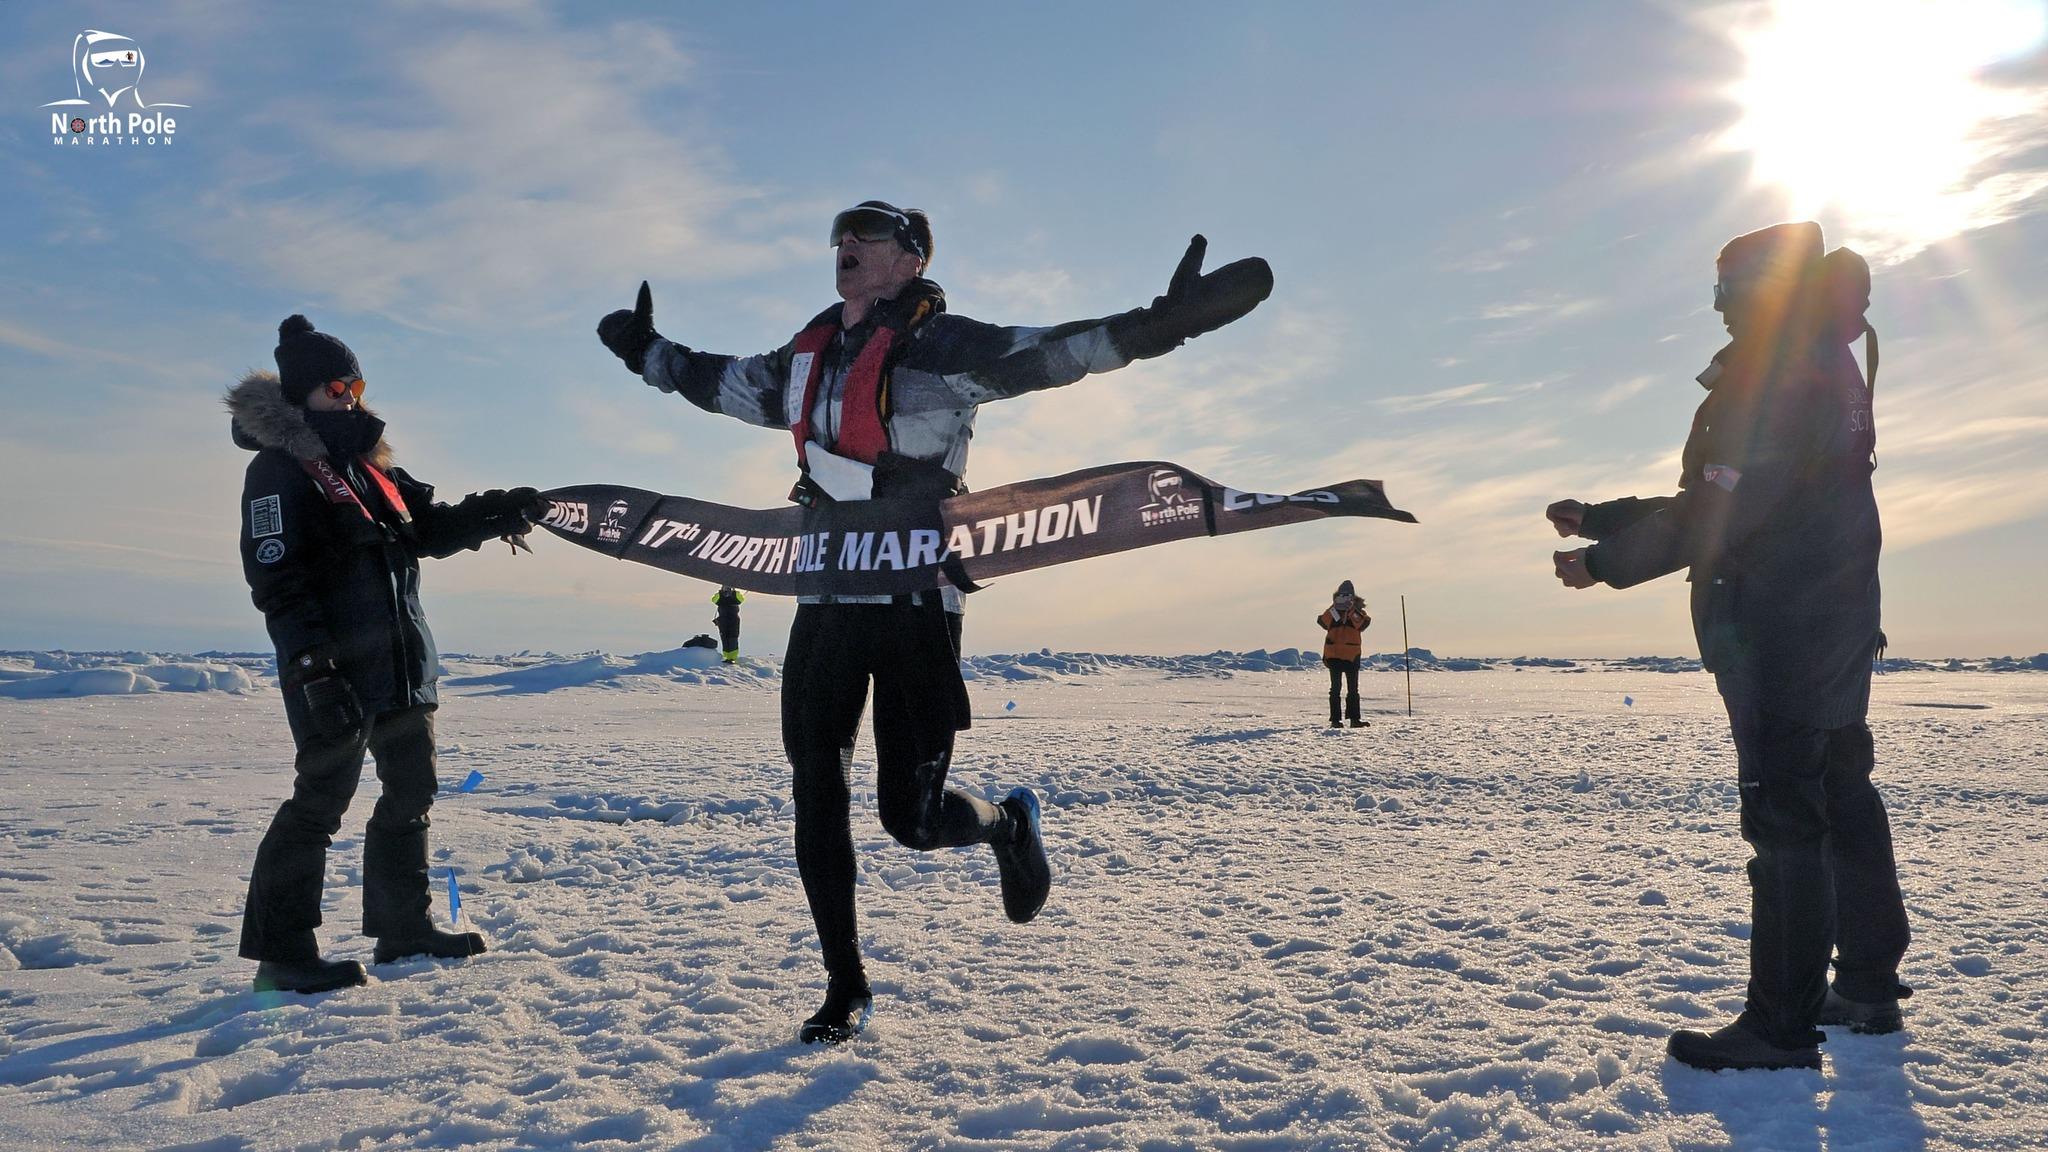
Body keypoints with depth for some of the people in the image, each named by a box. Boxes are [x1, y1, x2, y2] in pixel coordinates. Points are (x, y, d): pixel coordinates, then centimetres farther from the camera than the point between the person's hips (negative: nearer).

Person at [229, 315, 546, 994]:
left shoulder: (367, 465, 18)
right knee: (322, 798, -7)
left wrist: (490, 516, 3)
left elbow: (427, 529, 21)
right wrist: (309, 661, -26)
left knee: (411, 790, 12)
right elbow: (276, 577, -16)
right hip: (335, 668, -9)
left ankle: (402, 928, 24)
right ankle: (280, 951, 2)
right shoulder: (279, 469, -7)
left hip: (401, 663, 9)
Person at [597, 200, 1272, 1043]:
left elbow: (1044, 353, -21)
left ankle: (1009, 823, 29)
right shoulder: (806, 356, 14)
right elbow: (725, 385, 31)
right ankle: (845, 987, 23)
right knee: (816, 800, 7)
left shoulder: (937, 346, -8)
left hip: (915, 604, -6)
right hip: (826, 602, 7)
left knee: (912, 817, -7)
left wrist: (1157, 325, -35)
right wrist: (648, 354, 42)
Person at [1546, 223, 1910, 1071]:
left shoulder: (1768, 376, -15)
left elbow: (1717, 515, -23)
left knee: (1784, 816, -8)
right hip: (1839, 622, 11)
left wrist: (1604, 561, -15)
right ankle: (1869, 987, 28)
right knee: (1843, 797, 16)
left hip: (1778, 630, -11)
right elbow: (1712, 503, 18)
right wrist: (1600, 520, 15)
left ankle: (1782, 1026, -3)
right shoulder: (1828, 371, 18)